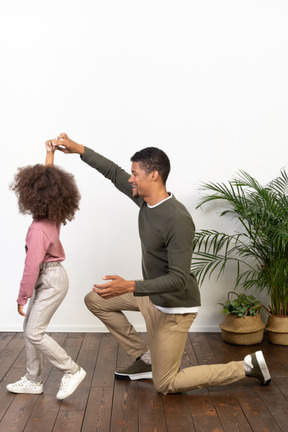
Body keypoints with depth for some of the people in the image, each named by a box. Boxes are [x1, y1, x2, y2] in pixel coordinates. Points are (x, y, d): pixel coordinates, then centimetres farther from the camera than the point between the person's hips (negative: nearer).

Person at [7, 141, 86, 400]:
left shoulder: (39, 230, -26)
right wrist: (50, 154, 19)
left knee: (35, 333, -8)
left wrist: (22, 297, -13)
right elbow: (49, 180, 13)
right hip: (48, 279, 10)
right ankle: (33, 380, 23)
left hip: (52, 281, -10)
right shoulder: (54, 217, -1)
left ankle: (72, 371, 4)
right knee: (30, 328, 13)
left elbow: (31, 267, -22)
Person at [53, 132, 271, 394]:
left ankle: (248, 366, 11)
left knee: (165, 385, 2)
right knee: (95, 300, 13)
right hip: (151, 294, 8)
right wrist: (78, 149, 2)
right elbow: (114, 172, 8)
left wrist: (129, 287, -40)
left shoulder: (177, 220, -32)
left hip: (174, 307, -8)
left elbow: (179, 279, -32)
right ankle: (145, 358, 18)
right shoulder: (146, 199, -6)